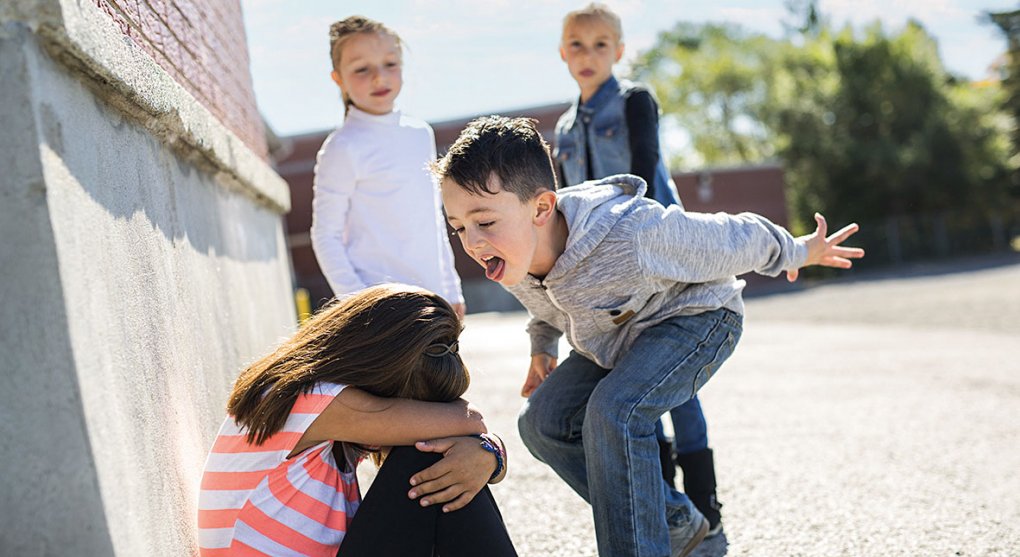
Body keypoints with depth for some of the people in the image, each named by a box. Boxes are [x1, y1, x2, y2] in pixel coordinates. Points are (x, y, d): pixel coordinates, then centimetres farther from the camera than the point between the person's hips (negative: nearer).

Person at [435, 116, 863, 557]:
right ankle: (675, 522, 10)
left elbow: (735, 240, -22)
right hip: (614, 338, 8)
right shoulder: (510, 259, -20)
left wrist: (798, 253, -6)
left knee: (614, 412, -31)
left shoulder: (633, 236, -41)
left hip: (697, 317, -7)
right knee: (542, 422, -2)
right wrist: (542, 346, 21)